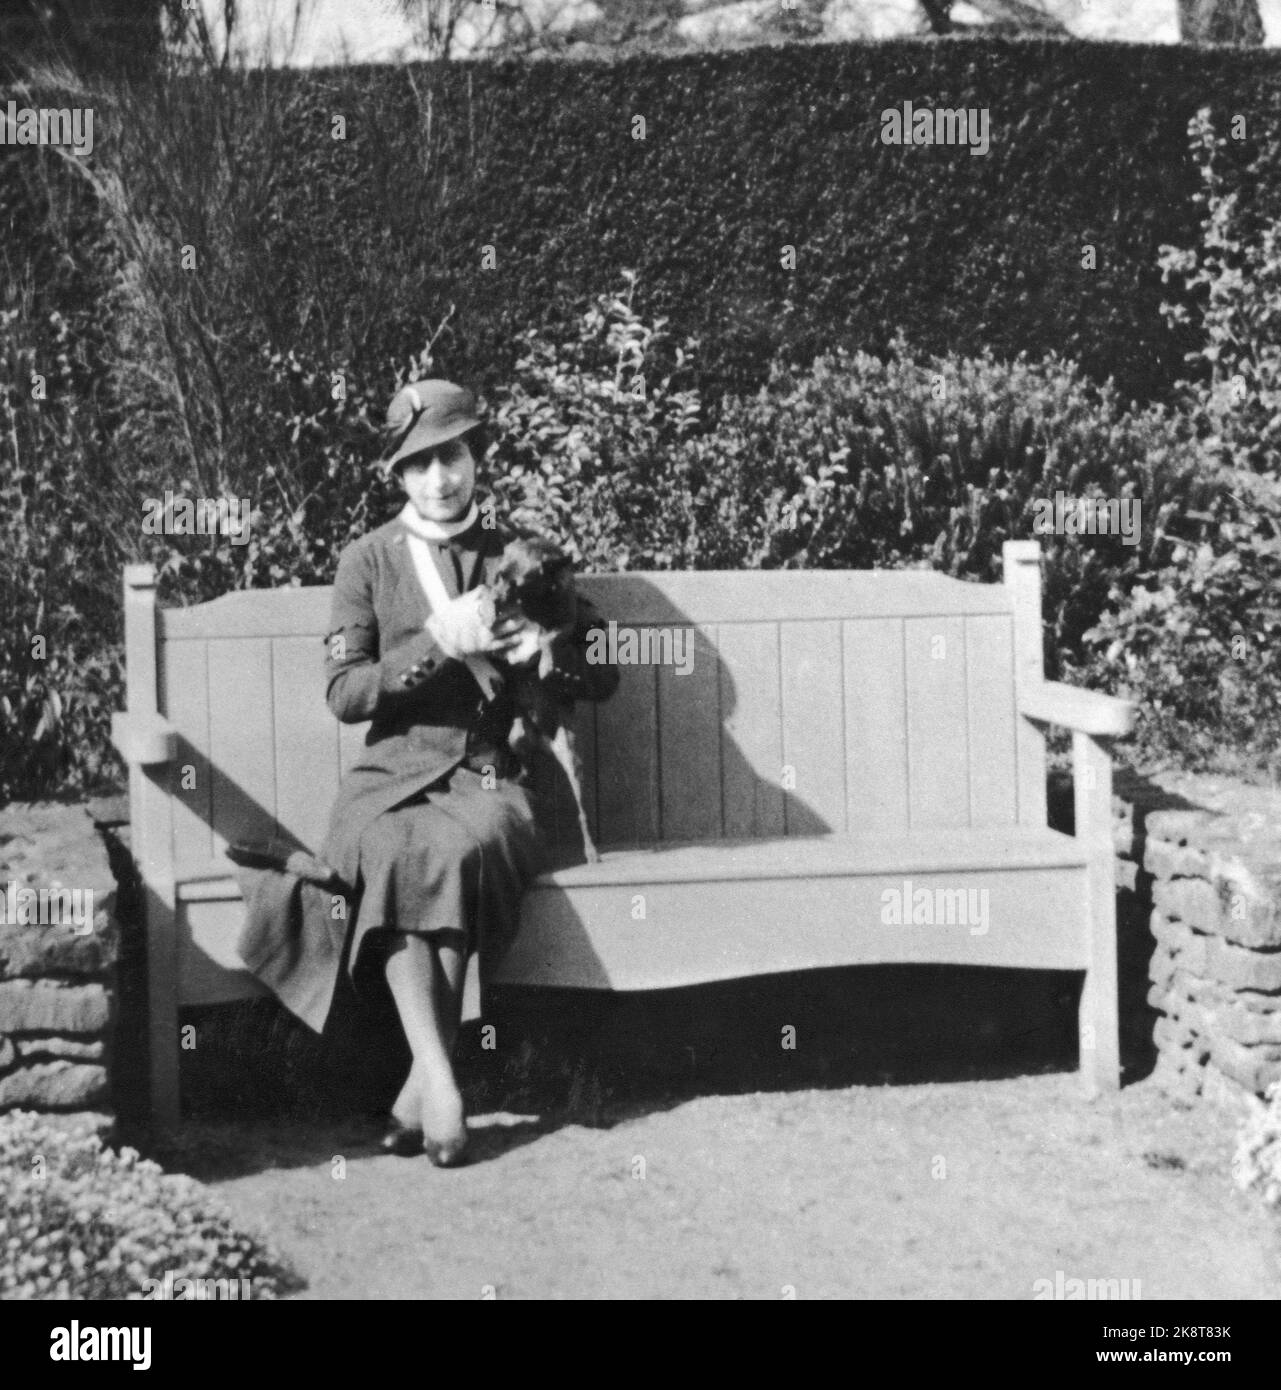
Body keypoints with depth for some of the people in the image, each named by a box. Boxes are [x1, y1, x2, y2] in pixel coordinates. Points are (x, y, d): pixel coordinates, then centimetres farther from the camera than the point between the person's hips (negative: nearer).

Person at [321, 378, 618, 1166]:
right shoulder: (369, 561, 10)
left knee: (464, 848, -35)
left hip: (491, 776, 0)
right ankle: (440, 1076, -34)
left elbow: (601, 677, 12)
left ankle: (423, 1085, -27)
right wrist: (437, 644, -12)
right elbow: (343, 693, 0)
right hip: (394, 774, 0)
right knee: (394, 855, -35)